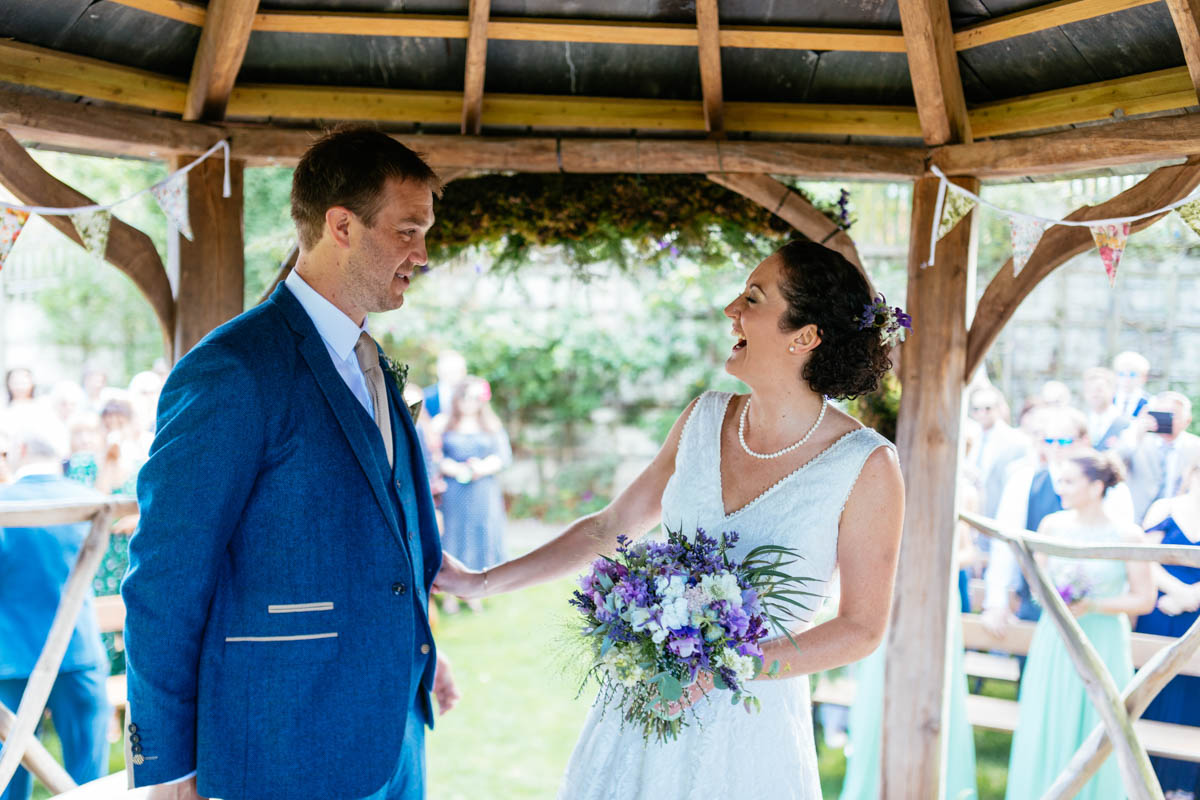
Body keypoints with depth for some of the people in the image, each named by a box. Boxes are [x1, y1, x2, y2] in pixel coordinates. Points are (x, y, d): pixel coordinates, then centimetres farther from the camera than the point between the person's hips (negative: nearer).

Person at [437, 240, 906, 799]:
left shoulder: (866, 466, -14)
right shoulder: (706, 418, -1)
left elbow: (862, 628, -8)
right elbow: (611, 526, 9)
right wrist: (482, 582, 10)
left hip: (748, 727, -4)